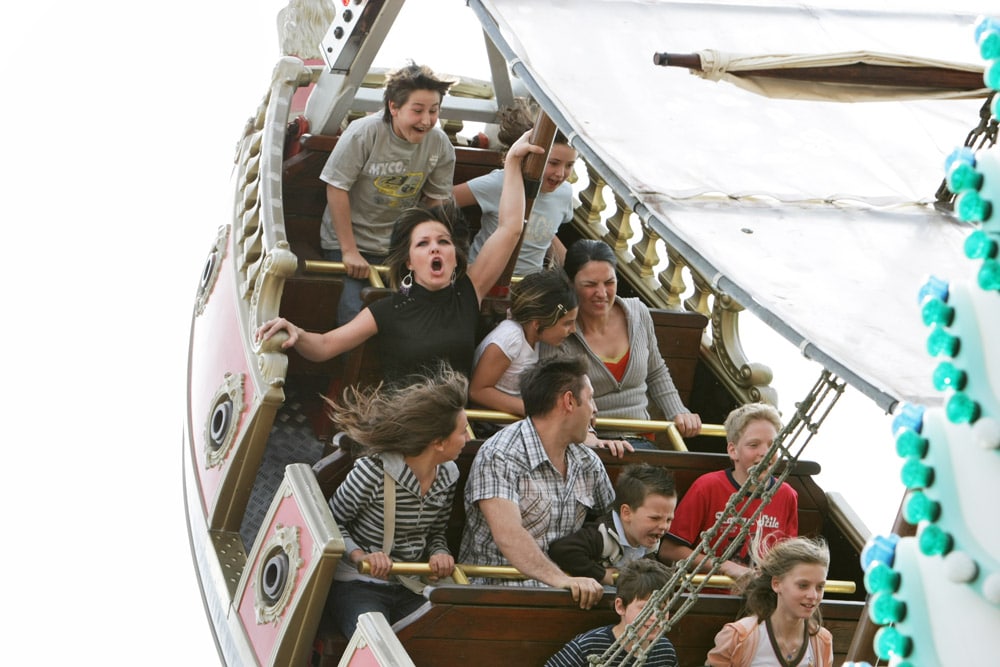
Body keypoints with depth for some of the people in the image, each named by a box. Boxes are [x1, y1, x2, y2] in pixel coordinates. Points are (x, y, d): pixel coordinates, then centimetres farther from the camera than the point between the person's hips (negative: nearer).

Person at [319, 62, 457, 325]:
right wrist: (349, 252, -15)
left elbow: (436, 201, 5)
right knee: (355, 317, -20)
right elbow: (336, 189, -15)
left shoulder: (440, 144, -7)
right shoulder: (364, 133, -19)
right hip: (350, 239, -3)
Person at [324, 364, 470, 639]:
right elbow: (331, 521, -8)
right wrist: (359, 555, -24)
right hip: (358, 584, -6)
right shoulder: (373, 471, -18)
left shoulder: (448, 475, 3)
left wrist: (440, 553, -7)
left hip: (412, 589, 6)